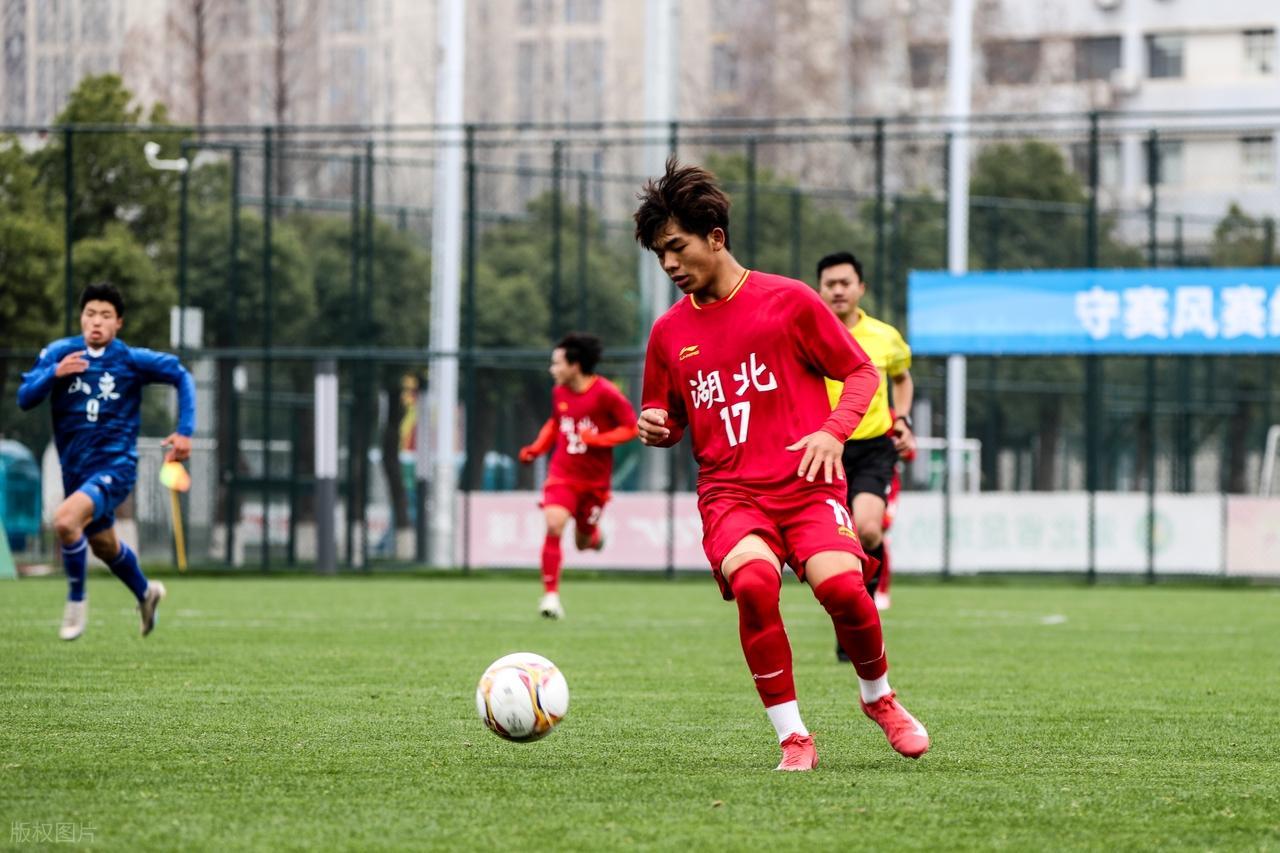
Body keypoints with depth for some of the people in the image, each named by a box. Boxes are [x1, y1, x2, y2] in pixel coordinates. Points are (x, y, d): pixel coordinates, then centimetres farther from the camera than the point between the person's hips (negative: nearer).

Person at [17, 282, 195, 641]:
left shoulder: (132, 360, -9)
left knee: (65, 520, -29)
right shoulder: (58, 353, -3)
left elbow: (181, 376, 4)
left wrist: (185, 432, -4)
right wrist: (54, 374, -27)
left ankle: (76, 598, -6)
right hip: (75, 469, 5)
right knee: (103, 544, 23)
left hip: (115, 466, -5)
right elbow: (25, 398, -9)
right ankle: (145, 592, 53)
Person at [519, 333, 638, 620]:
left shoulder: (605, 393, -15)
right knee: (554, 526, -20)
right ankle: (551, 594, -15)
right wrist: (537, 448, 7)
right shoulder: (559, 393, 1)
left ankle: (593, 534, 48)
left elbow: (631, 427, -12)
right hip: (562, 474, 2)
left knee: (584, 542, 8)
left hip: (595, 480, -2)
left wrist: (596, 439, -22)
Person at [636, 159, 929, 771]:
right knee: (753, 579, -31)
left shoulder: (787, 301, 2)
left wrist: (833, 432, -9)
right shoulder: (669, 332, 12)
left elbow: (861, 373, 7)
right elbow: (668, 419, 25)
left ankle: (878, 698, 7)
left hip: (805, 483, -2)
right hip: (728, 493, 2)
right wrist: (655, 427, 1)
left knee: (841, 585, -26)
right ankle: (793, 738, -18)